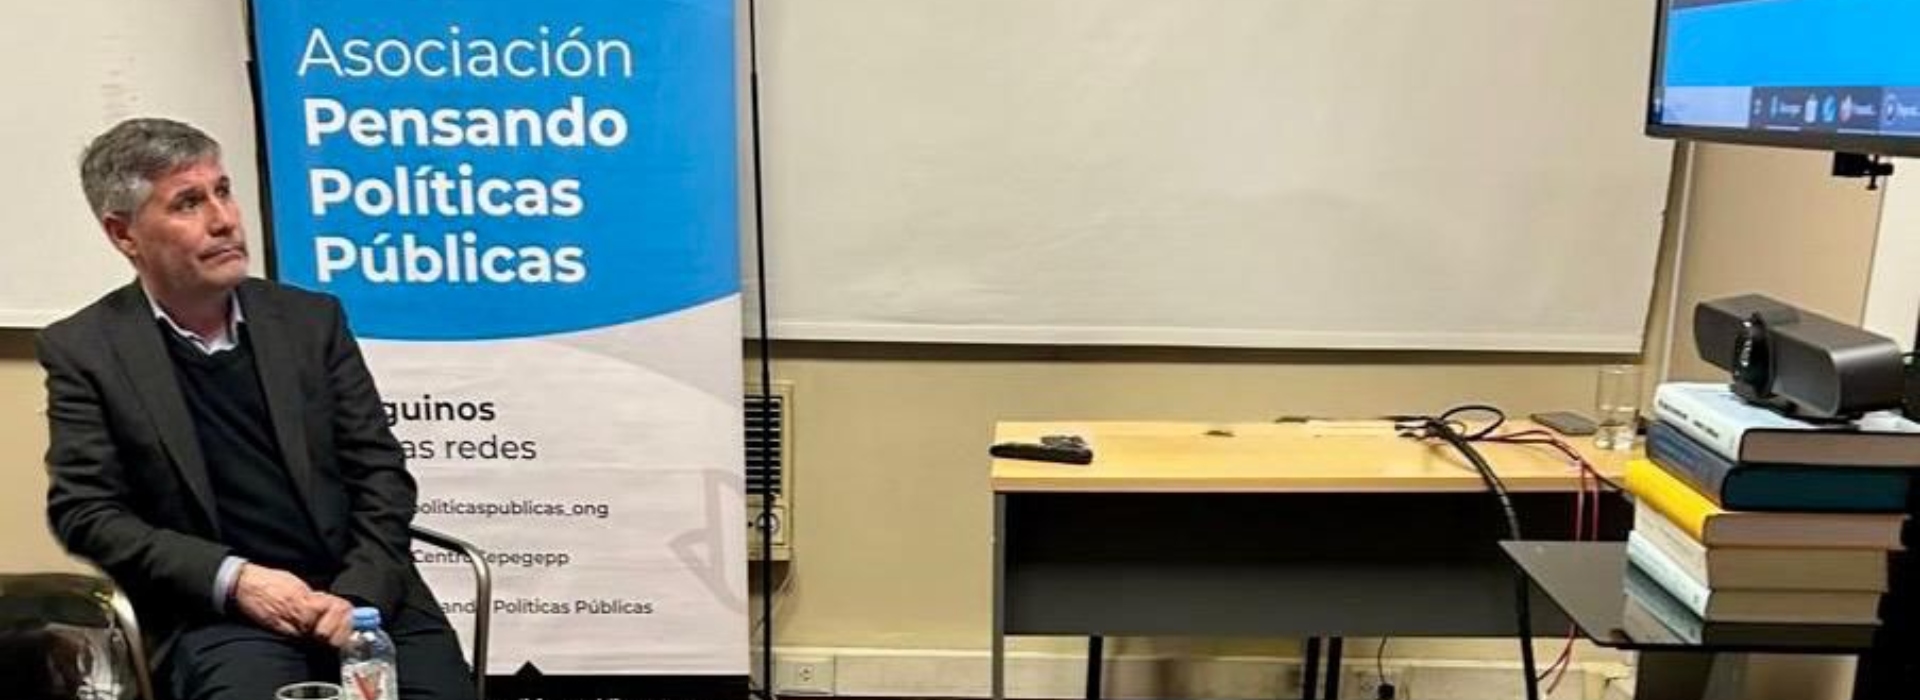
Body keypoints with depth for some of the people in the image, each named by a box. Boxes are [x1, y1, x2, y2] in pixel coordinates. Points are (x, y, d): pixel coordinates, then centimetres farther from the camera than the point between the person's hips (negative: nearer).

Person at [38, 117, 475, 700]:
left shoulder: (310, 319, 9)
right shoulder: (85, 350, 5)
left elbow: (381, 471, 7)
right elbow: (84, 512, 1)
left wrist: (359, 594, -8)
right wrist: (233, 578, -12)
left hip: (360, 596, 2)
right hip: (217, 614, -2)